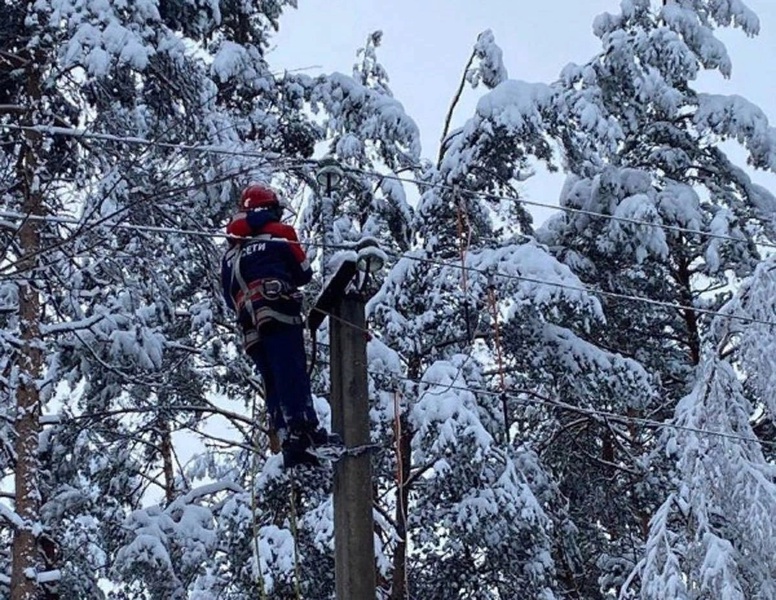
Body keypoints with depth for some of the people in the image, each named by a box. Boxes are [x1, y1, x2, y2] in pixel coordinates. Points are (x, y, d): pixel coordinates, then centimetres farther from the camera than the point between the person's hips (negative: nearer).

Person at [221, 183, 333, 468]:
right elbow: (304, 273, 13)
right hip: (280, 314, -5)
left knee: (273, 384, 4)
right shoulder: (281, 233, 10)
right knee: (293, 372, -18)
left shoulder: (231, 252, 25)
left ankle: (288, 439, -7)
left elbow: (229, 297, 20)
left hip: (251, 329, 5)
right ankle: (306, 428, -34)